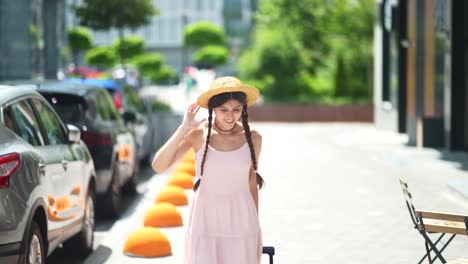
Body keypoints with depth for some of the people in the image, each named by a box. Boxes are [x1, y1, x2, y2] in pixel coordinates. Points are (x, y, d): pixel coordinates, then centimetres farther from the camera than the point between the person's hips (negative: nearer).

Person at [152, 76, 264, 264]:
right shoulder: (198, 134, -8)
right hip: (205, 222, -1)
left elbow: (252, 185, 7)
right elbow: (158, 166, -16)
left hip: (240, 223, 2)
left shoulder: (252, 138, -3)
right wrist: (183, 129, -23)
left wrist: (256, 232, 10)